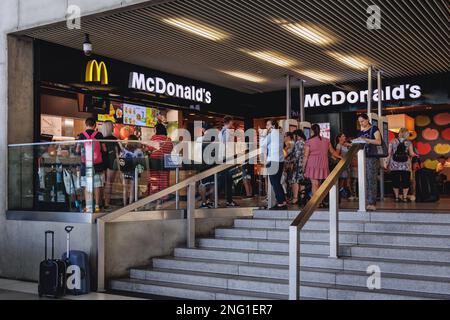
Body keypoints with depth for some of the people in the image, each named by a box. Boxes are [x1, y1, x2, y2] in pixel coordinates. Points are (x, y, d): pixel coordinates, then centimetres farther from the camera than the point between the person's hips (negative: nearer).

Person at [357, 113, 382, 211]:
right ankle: (369, 202, 2)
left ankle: (372, 203, -12)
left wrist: (365, 139, -20)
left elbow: (378, 141, -11)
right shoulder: (360, 132, 19)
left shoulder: (374, 129, 1)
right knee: (365, 180, 0)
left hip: (372, 157, -6)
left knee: (371, 179, -10)